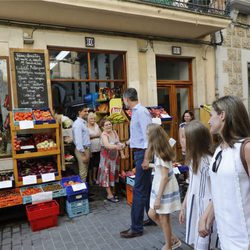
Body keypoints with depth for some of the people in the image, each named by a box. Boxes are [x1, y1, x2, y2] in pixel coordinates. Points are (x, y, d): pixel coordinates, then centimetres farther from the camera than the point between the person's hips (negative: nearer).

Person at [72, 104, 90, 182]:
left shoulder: (84, 122, 12)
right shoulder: (78, 124, -17)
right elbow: (78, 140, -22)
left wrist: (87, 151, 15)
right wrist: (83, 154, -23)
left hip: (86, 149, 10)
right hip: (81, 150, -10)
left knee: (85, 171, 18)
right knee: (83, 172, -3)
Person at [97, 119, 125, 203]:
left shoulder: (114, 132, 1)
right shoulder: (104, 134, -19)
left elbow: (118, 143, 8)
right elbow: (107, 145, -37)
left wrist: (122, 153, 4)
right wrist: (116, 146, -53)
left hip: (115, 157, 7)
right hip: (106, 157, -7)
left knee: (113, 174, 15)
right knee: (107, 174, 0)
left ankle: (111, 191, 29)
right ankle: (109, 195, 6)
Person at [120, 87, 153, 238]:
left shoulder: (141, 112, -16)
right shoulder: (136, 111, 13)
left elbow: (147, 135, -22)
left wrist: (146, 158, -23)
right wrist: (127, 142, 38)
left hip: (143, 153, -10)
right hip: (139, 151, 10)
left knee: (139, 190, -3)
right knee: (146, 188, 19)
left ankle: (136, 228, 8)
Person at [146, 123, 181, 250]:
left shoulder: (160, 153, -21)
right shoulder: (159, 151, 4)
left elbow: (165, 177, -22)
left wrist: (158, 197, -20)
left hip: (165, 190, -9)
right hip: (160, 188, 9)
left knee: (163, 218, 6)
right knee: (152, 214, 15)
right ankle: (172, 239, 29)